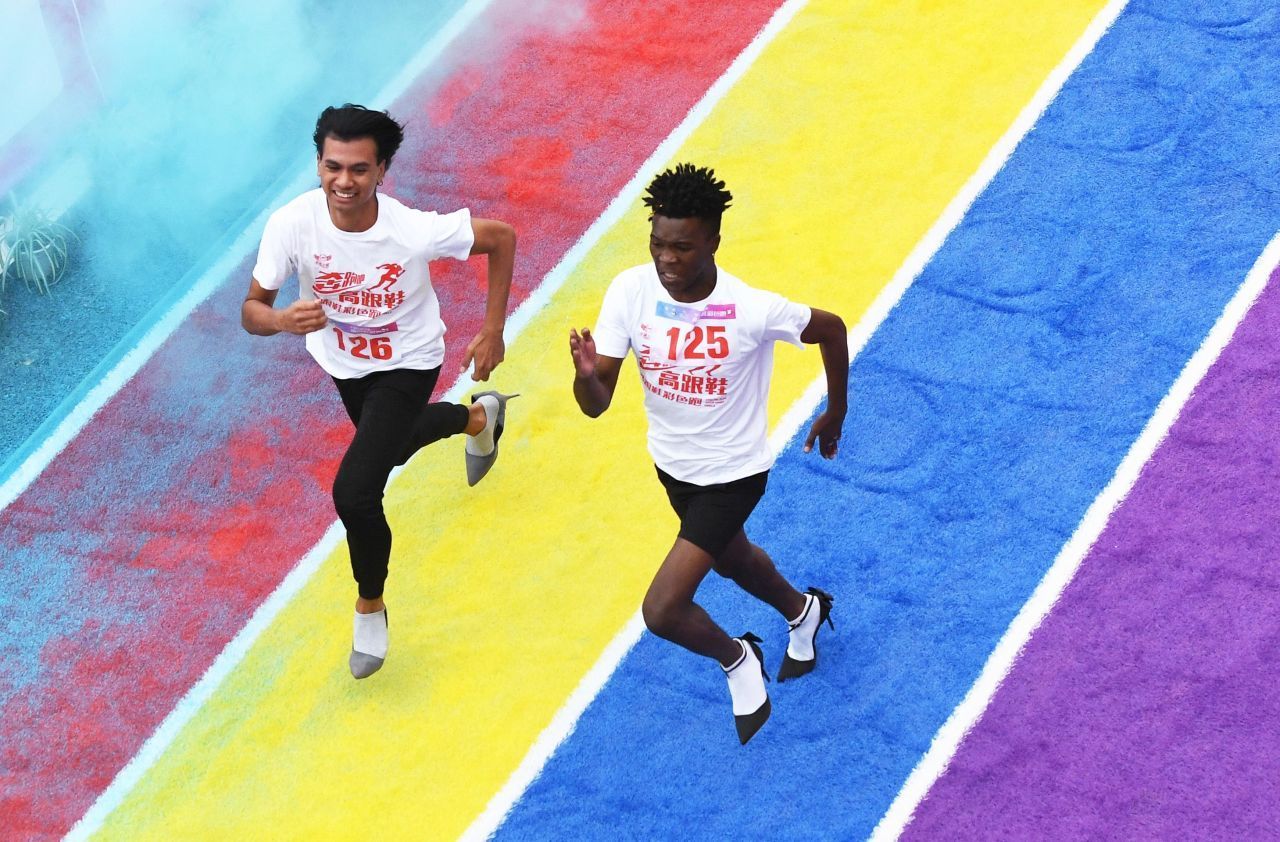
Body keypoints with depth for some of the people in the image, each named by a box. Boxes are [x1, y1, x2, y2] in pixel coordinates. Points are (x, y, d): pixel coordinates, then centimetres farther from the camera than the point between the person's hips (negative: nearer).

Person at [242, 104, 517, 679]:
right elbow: (252, 310, -21)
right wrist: (282, 319, -45)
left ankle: (370, 606, 11)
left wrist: (493, 330, -16)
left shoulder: (415, 230, -36)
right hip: (341, 359, 5)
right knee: (389, 445, 33)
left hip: (407, 364, -4)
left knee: (354, 493, -19)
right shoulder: (291, 225, -30)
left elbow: (501, 236, -19)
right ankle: (478, 417, 66)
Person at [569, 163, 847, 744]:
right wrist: (586, 374, -42)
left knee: (662, 611, -12)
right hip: (673, 465, 5)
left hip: (733, 473, -5)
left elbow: (830, 329, -9)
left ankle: (737, 660, 22)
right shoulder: (630, 292, -21)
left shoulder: (754, 310, -30)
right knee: (730, 559, 32)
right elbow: (596, 405, -19)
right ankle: (803, 613, 65)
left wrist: (835, 414, 3)